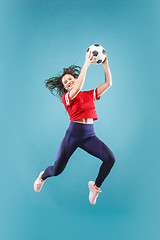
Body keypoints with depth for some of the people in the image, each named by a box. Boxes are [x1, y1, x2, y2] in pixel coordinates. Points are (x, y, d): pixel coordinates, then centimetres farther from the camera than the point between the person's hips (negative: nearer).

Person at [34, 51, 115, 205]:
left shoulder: (90, 94, 15)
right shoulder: (66, 97, 1)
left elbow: (108, 83, 7)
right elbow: (78, 87, -19)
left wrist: (105, 64, -2)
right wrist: (86, 64, -21)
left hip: (90, 135, 3)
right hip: (73, 133, -3)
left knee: (110, 159, -21)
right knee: (57, 170, 0)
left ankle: (95, 186, 7)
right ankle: (43, 176, 40)